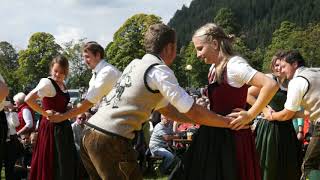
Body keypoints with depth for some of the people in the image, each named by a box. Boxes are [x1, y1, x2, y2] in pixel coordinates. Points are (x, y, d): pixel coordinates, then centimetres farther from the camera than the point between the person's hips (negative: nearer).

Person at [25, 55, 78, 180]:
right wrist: (45, 113, -18)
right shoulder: (47, 82, -15)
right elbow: (28, 99, -27)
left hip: (63, 126, 9)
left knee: (67, 163, 12)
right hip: (52, 127, -9)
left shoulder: (62, 85, 11)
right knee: (52, 163, -4)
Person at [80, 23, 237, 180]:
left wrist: (203, 120, 22)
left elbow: (166, 109, 24)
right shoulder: (159, 71, -8)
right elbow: (193, 112, -11)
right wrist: (228, 122, 3)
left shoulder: (135, 64, 18)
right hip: (110, 141, -8)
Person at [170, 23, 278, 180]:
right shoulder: (214, 69, 9)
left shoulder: (234, 65, -16)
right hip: (212, 137, 8)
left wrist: (250, 115, -20)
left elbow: (271, 85, -26)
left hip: (232, 138, -8)